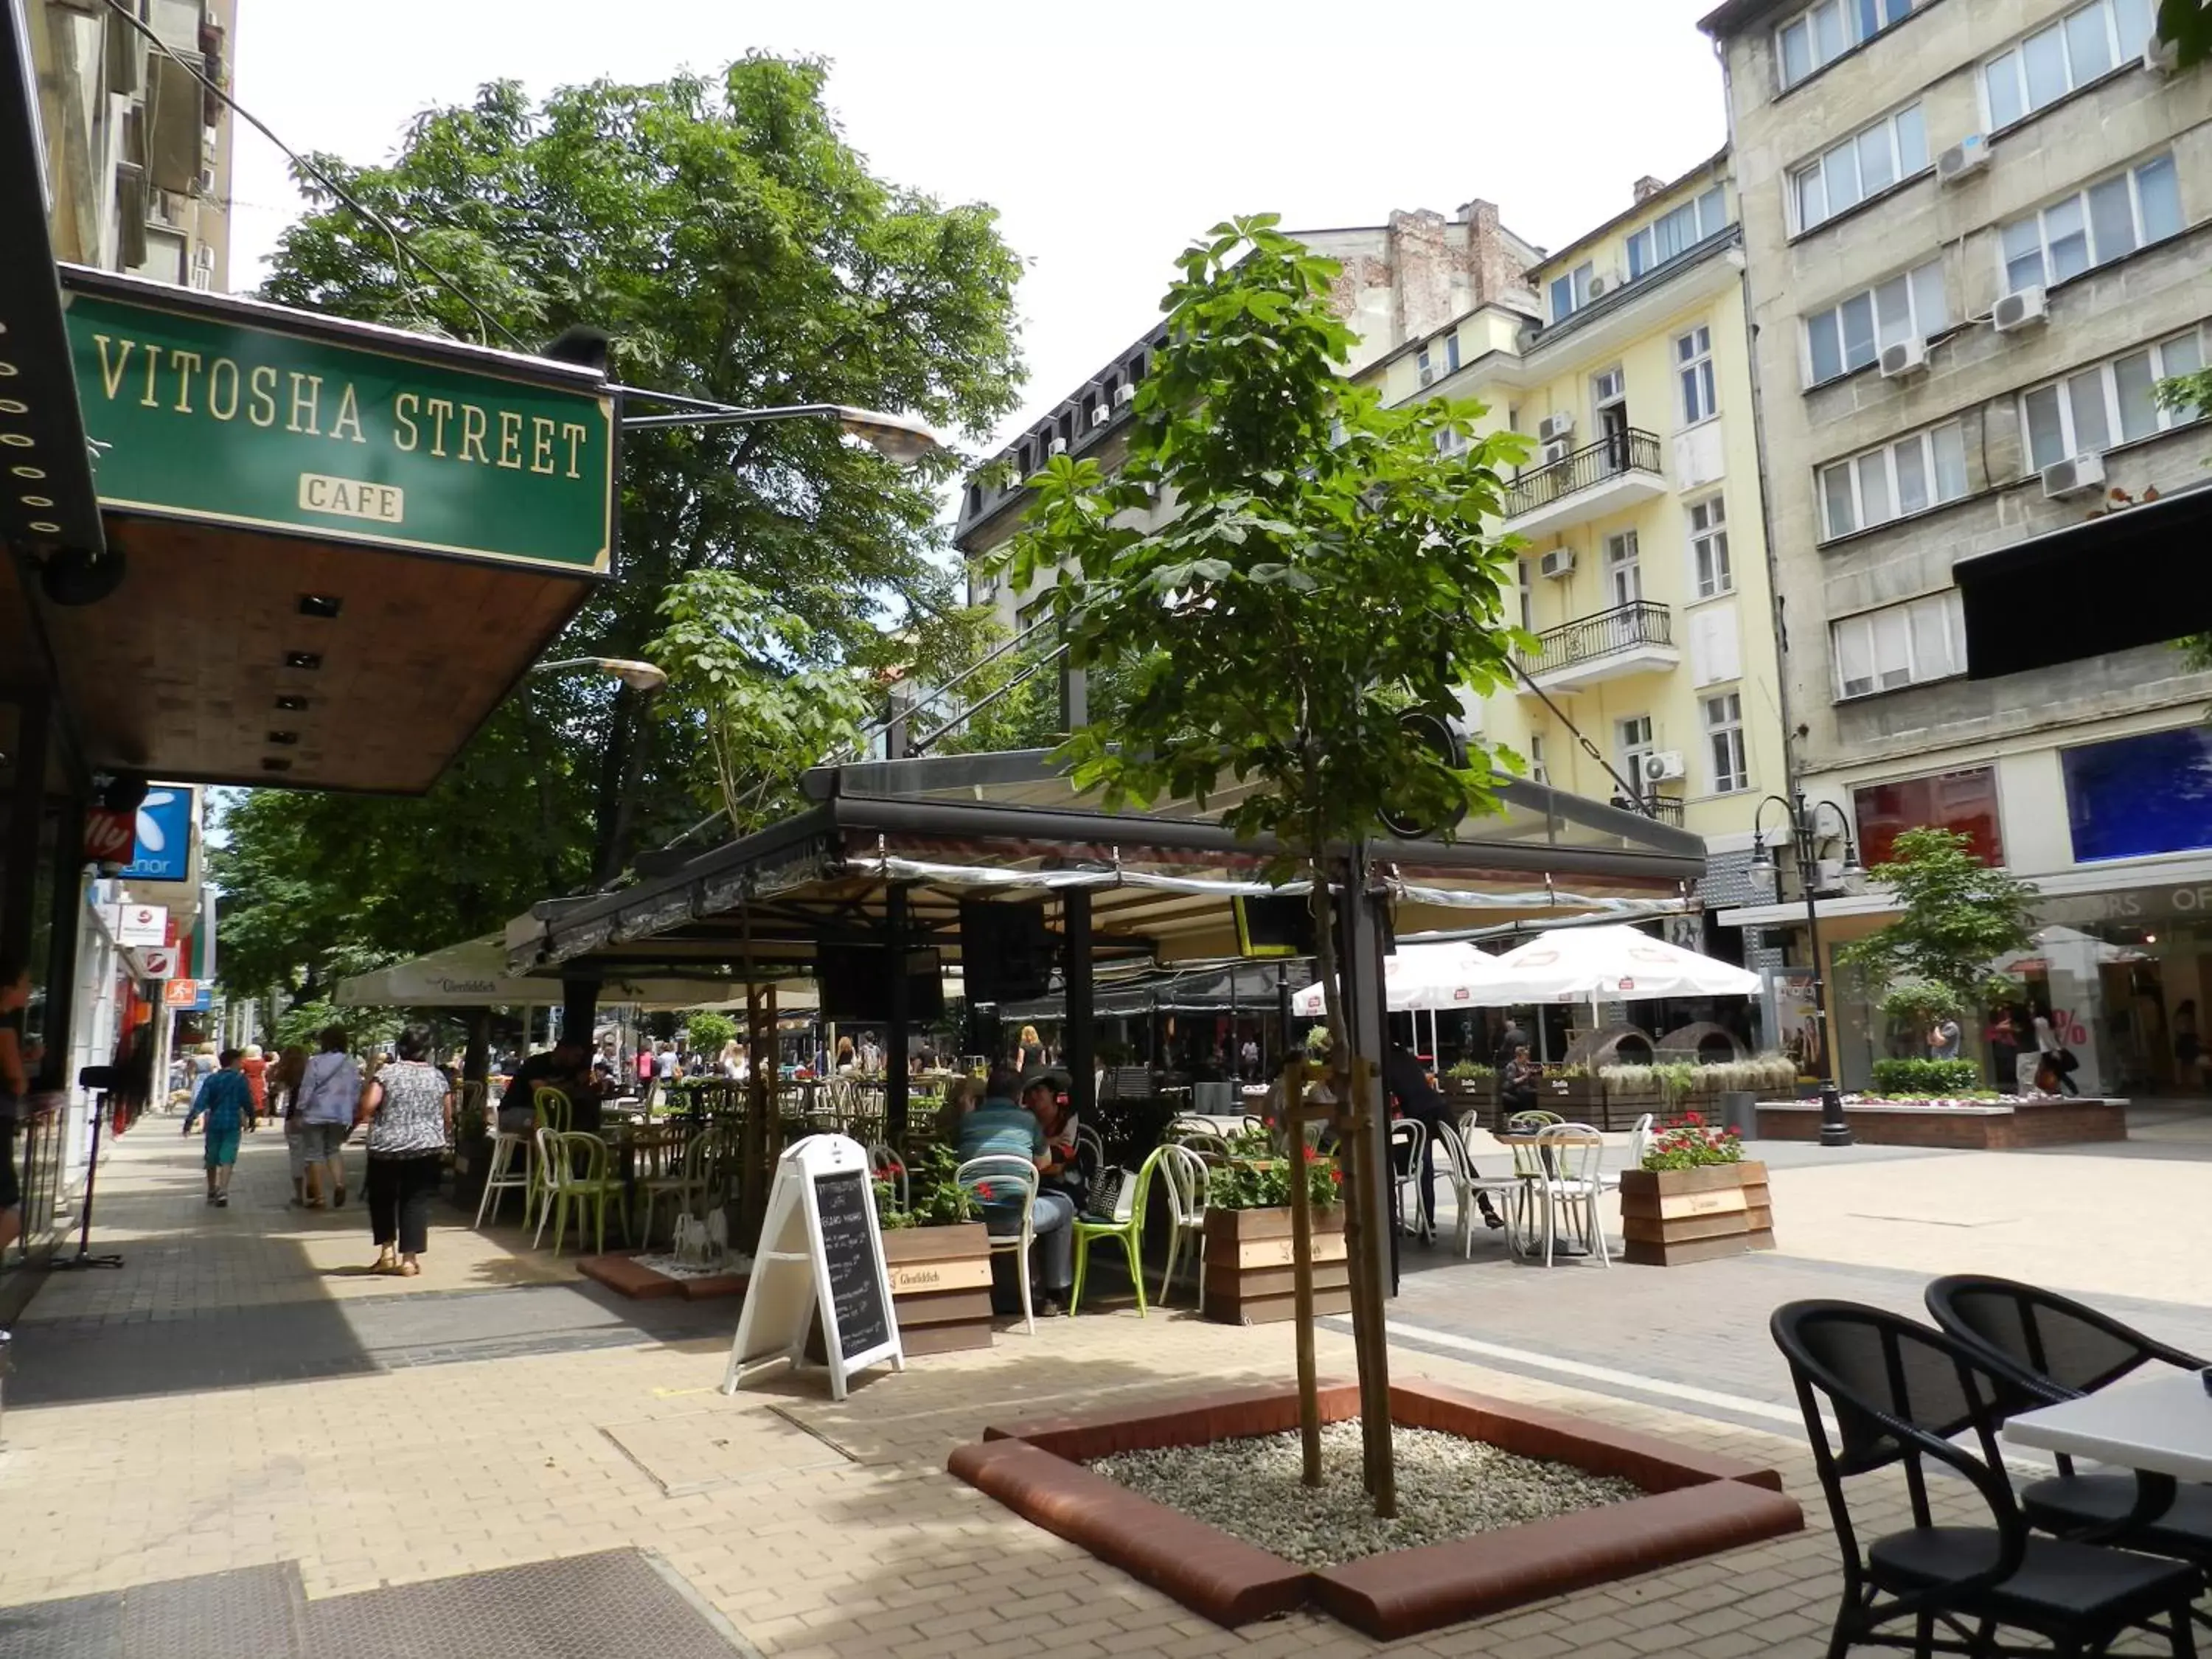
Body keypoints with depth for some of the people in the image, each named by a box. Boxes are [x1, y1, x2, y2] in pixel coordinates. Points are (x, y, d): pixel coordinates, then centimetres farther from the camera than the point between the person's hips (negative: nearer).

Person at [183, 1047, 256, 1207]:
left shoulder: (212, 1079, 5)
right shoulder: (240, 1079, -3)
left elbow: (201, 1101, -5)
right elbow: (247, 1101, 0)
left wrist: (190, 1119, -8)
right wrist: (252, 1119, 13)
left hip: (214, 1123, 3)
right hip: (233, 1123, -3)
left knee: (212, 1159, 16)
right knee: (227, 1158, -6)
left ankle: (212, 1192, 28)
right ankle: (222, 1192, -19)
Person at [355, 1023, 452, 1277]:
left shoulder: (387, 1073, -6)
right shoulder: (438, 1076, 3)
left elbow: (367, 1107, -16)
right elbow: (448, 1117, 6)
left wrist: (360, 1117, 7)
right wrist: (445, 1144, 21)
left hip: (386, 1147, -1)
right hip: (426, 1148, 1)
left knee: (382, 1199, 17)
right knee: (416, 1201, 5)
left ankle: (387, 1252, 13)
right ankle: (409, 1260, 2)